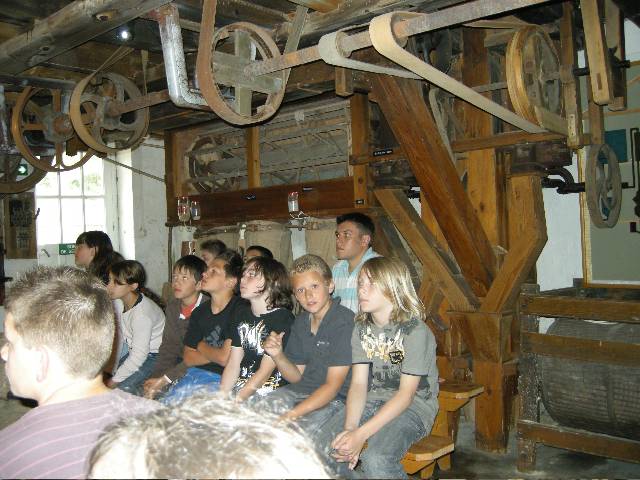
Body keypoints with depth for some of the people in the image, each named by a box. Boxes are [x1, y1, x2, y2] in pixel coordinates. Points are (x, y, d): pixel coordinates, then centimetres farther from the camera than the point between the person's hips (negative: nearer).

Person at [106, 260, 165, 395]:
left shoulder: (142, 314, -30)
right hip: (133, 351, 8)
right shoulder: (119, 301, -7)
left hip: (154, 356, -8)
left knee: (124, 386, -21)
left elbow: (139, 356, -27)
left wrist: (113, 381, -21)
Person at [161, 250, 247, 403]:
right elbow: (188, 358, 11)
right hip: (195, 374, 6)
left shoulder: (241, 310, -13)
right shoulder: (199, 312, 10)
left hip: (221, 380, -6)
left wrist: (202, 346, 3)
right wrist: (215, 354, -7)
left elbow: (226, 358, -16)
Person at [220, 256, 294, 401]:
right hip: (238, 388, 6)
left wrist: (235, 401, -18)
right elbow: (233, 364, 7)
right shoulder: (244, 316, 13)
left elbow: (265, 371, -14)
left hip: (268, 394, -6)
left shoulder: (282, 318, -9)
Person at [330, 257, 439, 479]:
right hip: (372, 403, 5)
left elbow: (406, 394, -19)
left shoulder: (415, 330, -16)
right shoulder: (361, 329, 4)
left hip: (413, 408, -5)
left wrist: (361, 434, -26)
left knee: (375, 460, -32)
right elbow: (358, 384, -2)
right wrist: (349, 428, -21)